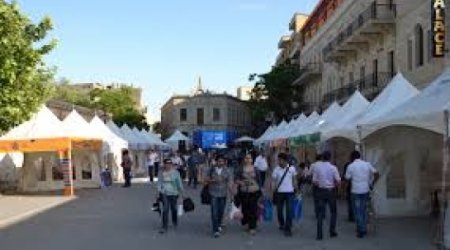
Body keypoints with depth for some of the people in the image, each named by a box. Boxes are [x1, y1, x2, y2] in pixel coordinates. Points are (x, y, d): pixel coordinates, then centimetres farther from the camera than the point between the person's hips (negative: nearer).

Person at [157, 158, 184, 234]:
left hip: (173, 193, 0)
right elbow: (159, 182, 5)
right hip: (164, 193, 0)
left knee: (174, 208, 14)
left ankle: (175, 222, 41)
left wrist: (181, 191, 4)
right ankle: (164, 227, -4)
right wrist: (159, 191, -1)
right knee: (165, 209, -8)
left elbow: (179, 182, 1)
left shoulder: (175, 172, -4)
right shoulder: (161, 172, 0)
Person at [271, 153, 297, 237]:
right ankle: (282, 225, 35)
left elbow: (294, 180, 9)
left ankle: (288, 229, -1)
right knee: (279, 210, 11)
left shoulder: (292, 168, -2)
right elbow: (273, 181, -3)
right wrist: (273, 192, -8)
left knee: (289, 211, -8)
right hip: (279, 192, 1)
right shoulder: (276, 169, -4)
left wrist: (295, 189, 9)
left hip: (289, 192, -1)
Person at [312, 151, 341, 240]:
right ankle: (332, 231, 17)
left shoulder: (317, 167, -2)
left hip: (321, 191, 1)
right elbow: (338, 181, -10)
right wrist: (334, 186, 10)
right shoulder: (333, 168, -8)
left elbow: (314, 181, 0)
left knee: (320, 213, 5)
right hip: (331, 191, -1)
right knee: (333, 212, 16)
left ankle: (319, 234, 2)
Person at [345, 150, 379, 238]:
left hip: (356, 191, -4)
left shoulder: (351, 166, -8)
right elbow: (376, 174, 1)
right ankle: (364, 229, 21)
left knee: (358, 212, 4)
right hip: (365, 190, 4)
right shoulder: (367, 164, 2)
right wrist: (372, 184, 9)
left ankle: (361, 231, 4)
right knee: (363, 210, 17)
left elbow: (347, 178, -3)